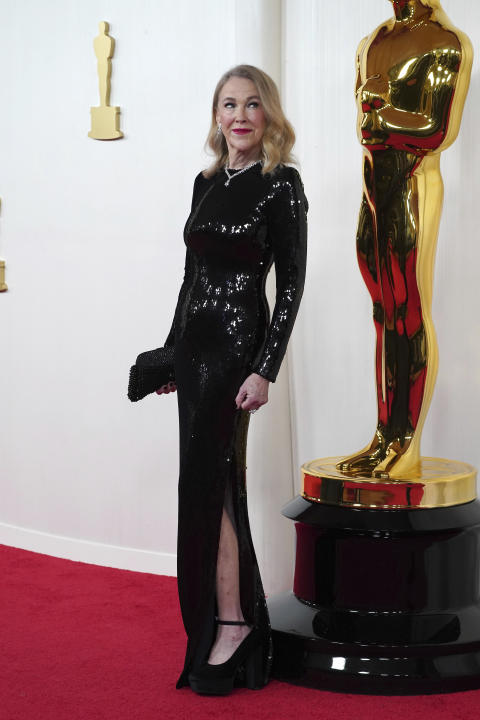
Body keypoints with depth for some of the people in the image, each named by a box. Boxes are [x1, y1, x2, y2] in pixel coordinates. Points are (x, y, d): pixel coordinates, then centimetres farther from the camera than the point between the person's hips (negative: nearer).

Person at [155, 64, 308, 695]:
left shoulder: (281, 185, -8)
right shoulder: (207, 181, 13)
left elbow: (292, 283, -11)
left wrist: (264, 370, -17)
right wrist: (171, 348, 18)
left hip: (236, 341, -7)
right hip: (194, 341, 7)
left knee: (205, 481, -7)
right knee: (215, 479, 11)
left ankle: (229, 620, 5)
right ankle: (234, 616, 22)